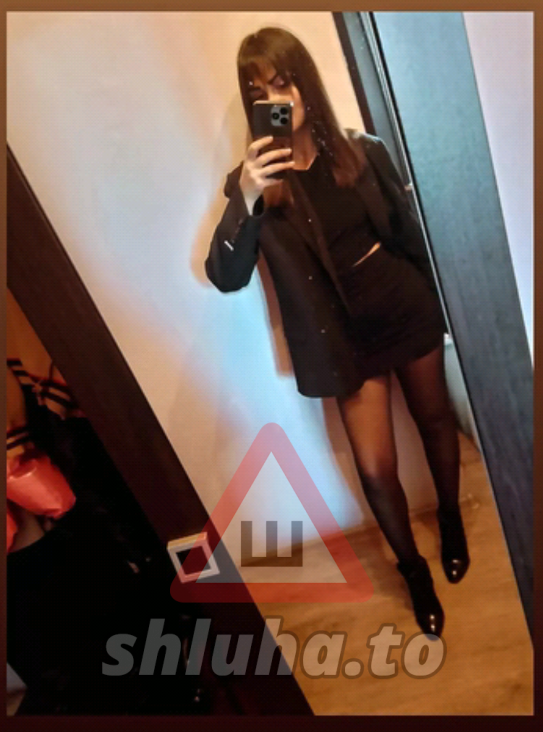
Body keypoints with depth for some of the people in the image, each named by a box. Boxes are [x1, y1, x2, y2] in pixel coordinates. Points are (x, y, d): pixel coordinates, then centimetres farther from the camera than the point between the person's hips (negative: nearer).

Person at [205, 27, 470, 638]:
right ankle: (413, 570, 31)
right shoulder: (254, 181, -8)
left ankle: (452, 519, 50)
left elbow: (409, 230, 6)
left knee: (435, 419, 19)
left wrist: (436, 301, 11)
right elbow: (225, 277, -19)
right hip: (349, 336, -2)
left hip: (407, 310, 3)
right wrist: (246, 198, -32)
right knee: (375, 467, 1)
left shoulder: (362, 152, -3)